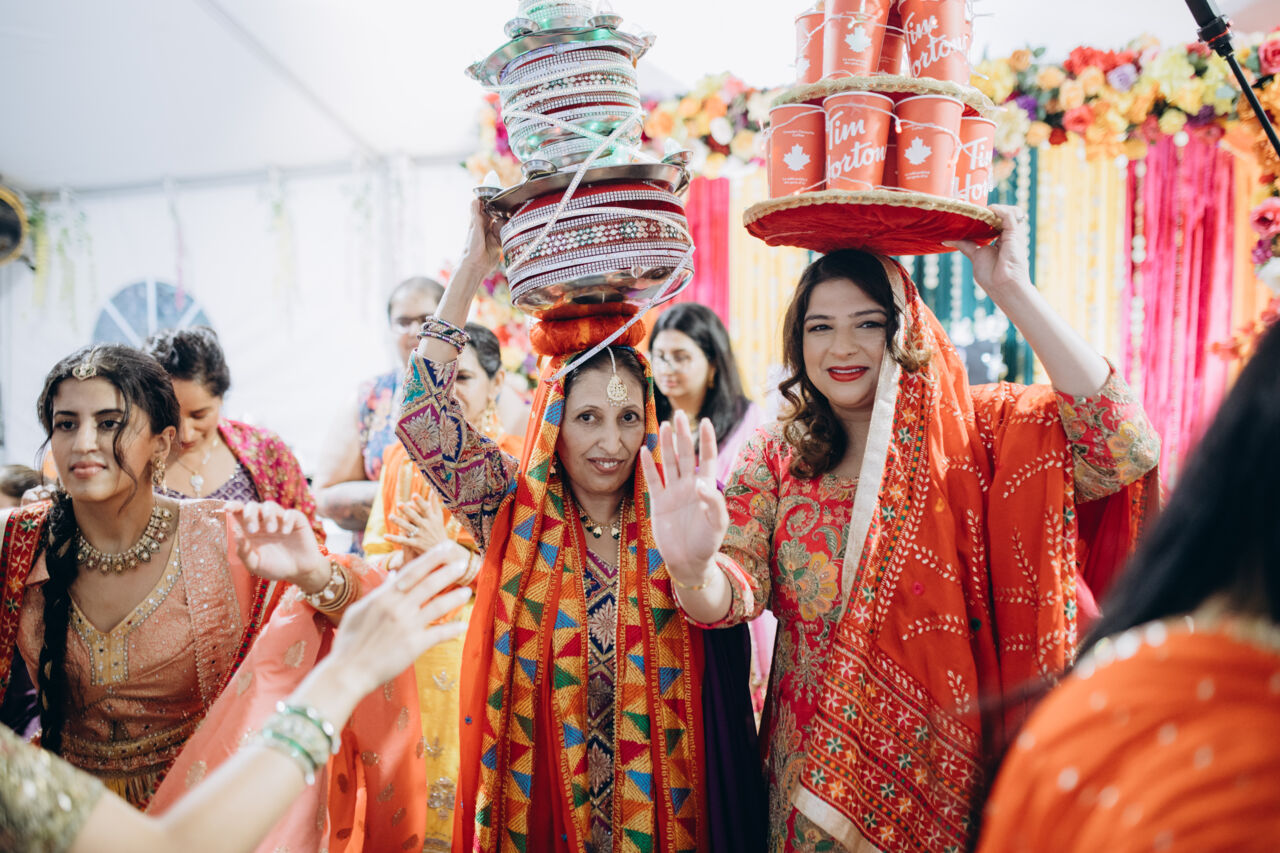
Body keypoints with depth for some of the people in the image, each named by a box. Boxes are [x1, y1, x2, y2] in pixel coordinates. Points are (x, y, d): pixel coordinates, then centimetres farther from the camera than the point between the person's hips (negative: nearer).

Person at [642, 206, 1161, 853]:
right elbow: (735, 594, -15)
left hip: (946, 773, -1)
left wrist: (1015, 295, -23)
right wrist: (692, 569, -39)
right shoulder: (774, 460, -2)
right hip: (814, 770, 2)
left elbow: (1127, 450, -22)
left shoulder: (975, 431, -7)